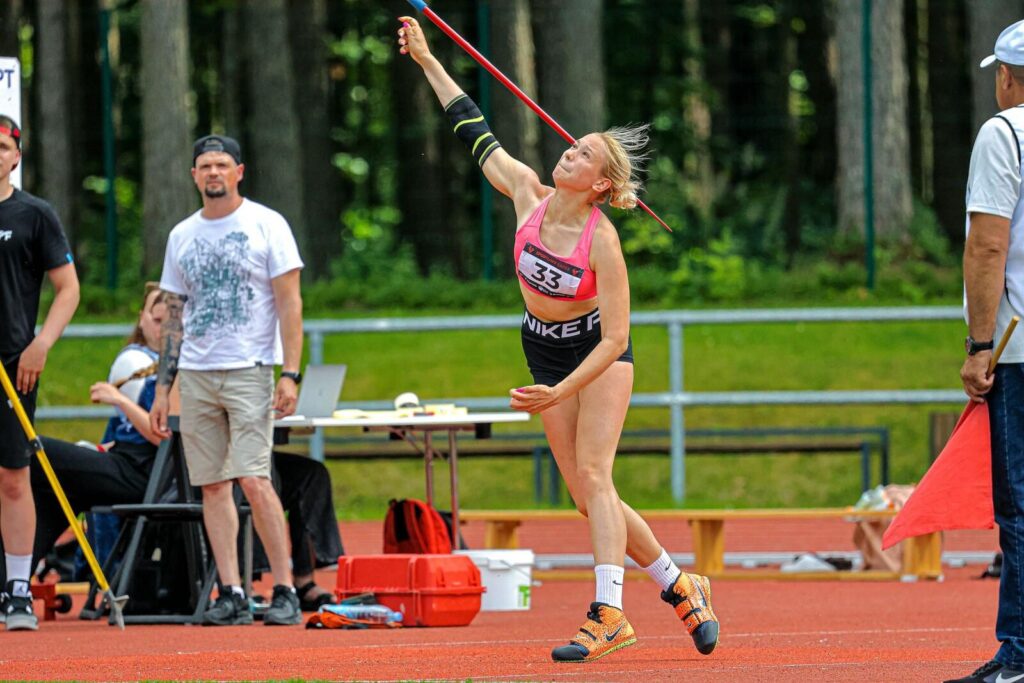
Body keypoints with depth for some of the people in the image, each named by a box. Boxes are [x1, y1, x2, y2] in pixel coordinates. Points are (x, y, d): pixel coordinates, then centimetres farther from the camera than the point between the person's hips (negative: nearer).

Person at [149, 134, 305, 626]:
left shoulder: (266, 225, 0)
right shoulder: (182, 235, 14)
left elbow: (289, 303, -3)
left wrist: (290, 373, -13)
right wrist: (161, 387, 12)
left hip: (249, 369, -5)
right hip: (195, 374, 5)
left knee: (253, 480, -14)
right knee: (212, 484, 2)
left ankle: (285, 590, -9)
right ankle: (231, 594, 3)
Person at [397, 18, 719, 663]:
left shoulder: (602, 241, -24)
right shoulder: (529, 196, -10)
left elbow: (615, 338, -23)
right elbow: (476, 133, 0)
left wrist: (558, 393, -28)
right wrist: (427, 60, 1)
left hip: (600, 354, -5)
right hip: (545, 350, 5)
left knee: (592, 475, -20)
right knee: (588, 493, 2)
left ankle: (607, 612, -26)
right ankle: (678, 585, 15)